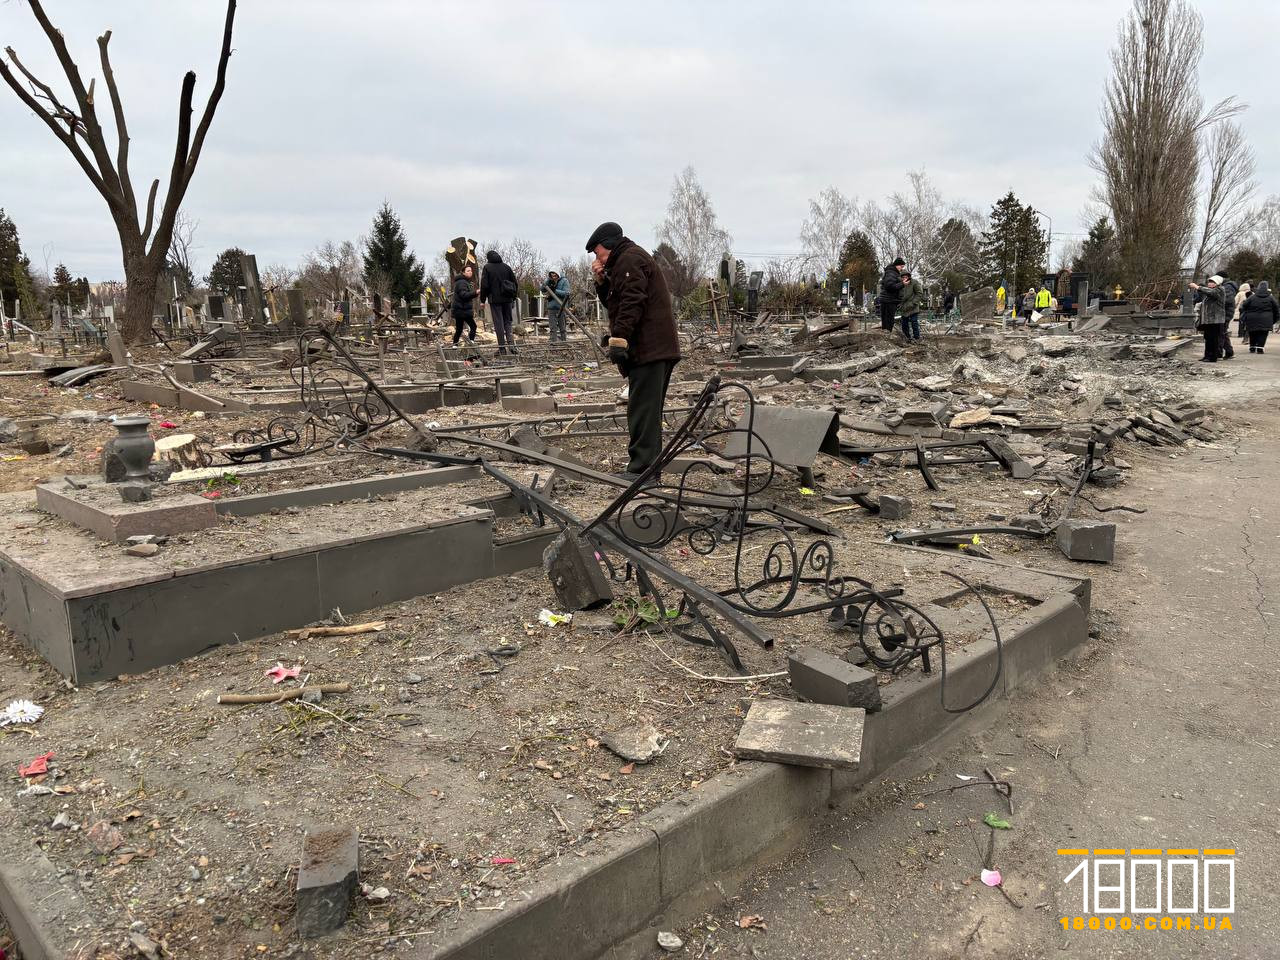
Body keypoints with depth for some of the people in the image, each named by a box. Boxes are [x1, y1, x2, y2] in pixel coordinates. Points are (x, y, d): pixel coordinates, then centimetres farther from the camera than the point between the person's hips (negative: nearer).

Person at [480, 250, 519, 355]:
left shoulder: (487, 267, -3)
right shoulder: (506, 267, 9)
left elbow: (484, 285, -8)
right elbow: (515, 284, 10)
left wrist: (483, 300, 0)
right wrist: (513, 297, 19)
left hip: (495, 299, -4)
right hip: (507, 299, 4)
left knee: (498, 323, -1)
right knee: (507, 321, 12)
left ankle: (502, 348, -1)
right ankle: (511, 343, -6)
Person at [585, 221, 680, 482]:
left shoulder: (629, 259, -7)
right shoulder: (625, 261, 26)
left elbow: (632, 303, -19)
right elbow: (614, 302, 28)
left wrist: (619, 339, -22)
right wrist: (602, 281, 12)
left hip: (647, 350, -11)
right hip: (658, 349, 11)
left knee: (642, 409, -11)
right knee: (650, 410, 13)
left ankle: (641, 468, -11)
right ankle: (650, 467, 20)